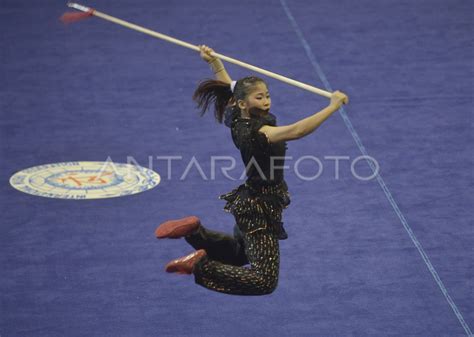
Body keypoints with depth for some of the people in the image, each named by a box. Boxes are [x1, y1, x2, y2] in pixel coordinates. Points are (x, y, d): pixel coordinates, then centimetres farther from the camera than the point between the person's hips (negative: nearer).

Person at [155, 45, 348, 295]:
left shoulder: (239, 120, -3)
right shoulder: (256, 133, -29)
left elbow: (229, 87, 15)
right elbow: (296, 130, -44)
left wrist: (213, 61, 25)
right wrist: (332, 107, -45)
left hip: (249, 204, 10)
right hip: (260, 210, -10)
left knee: (239, 253, 37)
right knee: (265, 281, -11)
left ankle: (194, 231, 20)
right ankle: (200, 266, -9)